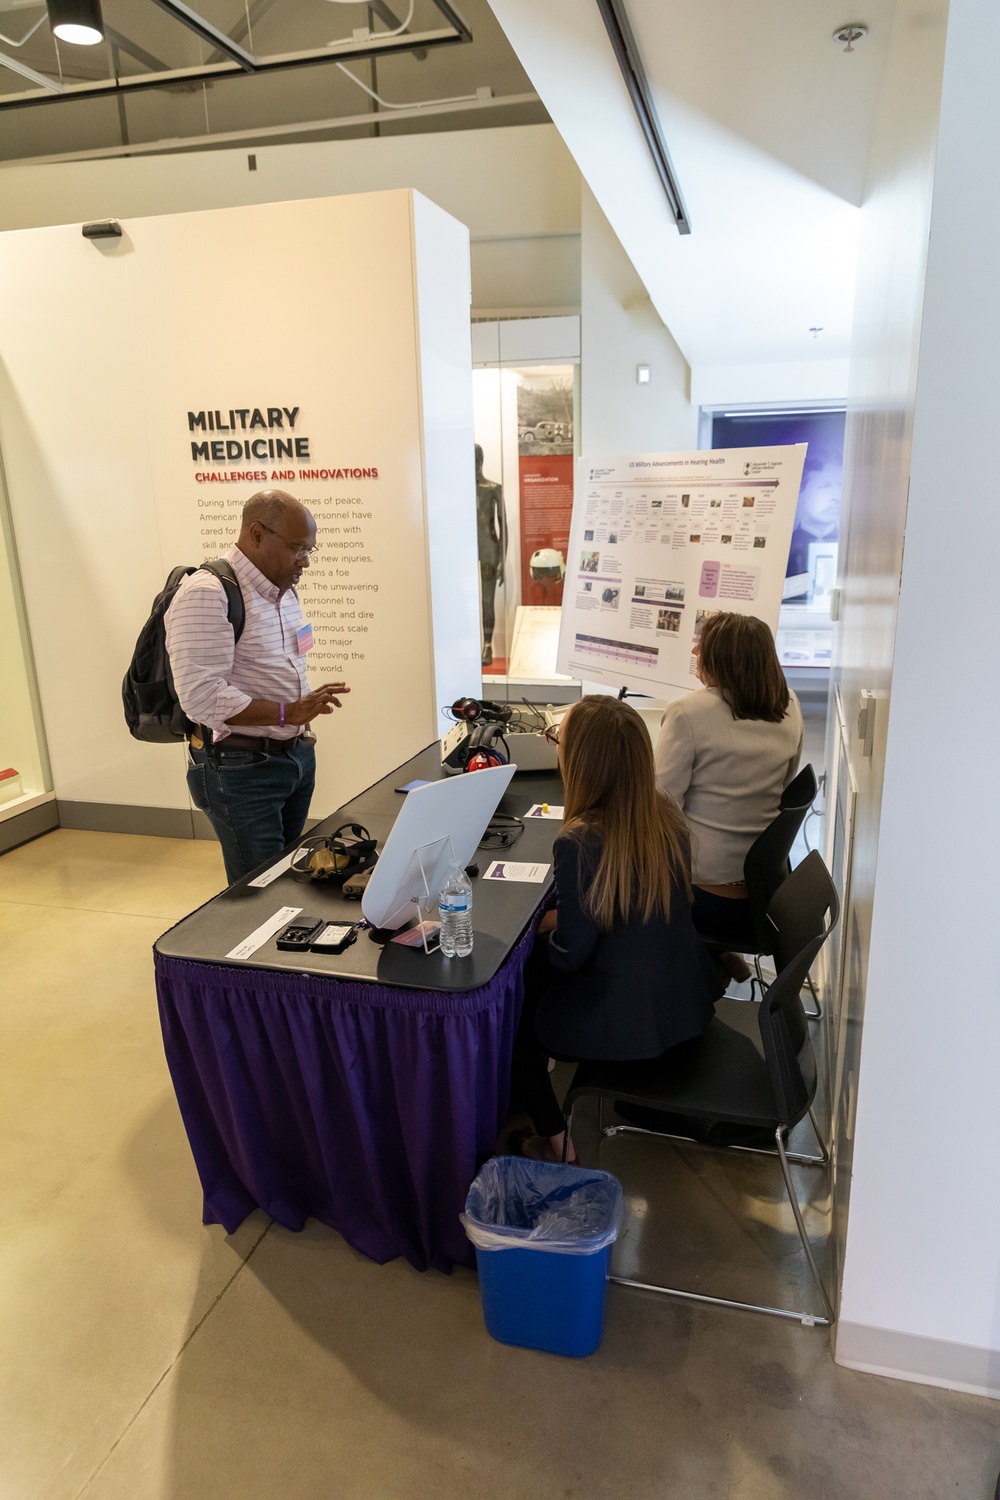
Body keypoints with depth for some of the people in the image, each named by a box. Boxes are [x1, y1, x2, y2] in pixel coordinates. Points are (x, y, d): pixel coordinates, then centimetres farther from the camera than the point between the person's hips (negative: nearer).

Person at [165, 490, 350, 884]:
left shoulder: (284, 591, 11)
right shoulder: (207, 594, -18)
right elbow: (201, 697, -25)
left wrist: (302, 722, 14)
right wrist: (288, 714, -27)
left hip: (297, 756, 8)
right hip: (240, 767, -8)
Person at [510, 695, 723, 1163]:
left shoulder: (579, 844, -28)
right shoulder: (666, 814, -8)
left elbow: (572, 954, -19)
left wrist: (545, 927, 1)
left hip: (627, 1021, -7)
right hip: (685, 1000, 7)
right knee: (540, 962, 28)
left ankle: (555, 1140, 27)